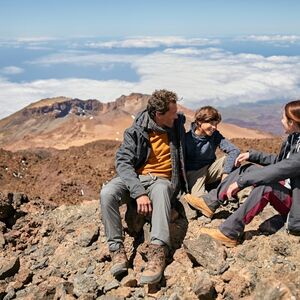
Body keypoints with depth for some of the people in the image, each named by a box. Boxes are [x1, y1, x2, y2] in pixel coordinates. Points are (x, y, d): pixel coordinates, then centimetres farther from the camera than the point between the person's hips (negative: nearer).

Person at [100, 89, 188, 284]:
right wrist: (138, 193, -31)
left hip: (161, 179, 0)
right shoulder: (137, 131, -7)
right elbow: (123, 162, -17)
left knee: (161, 190, -39)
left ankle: (158, 252, -49)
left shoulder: (177, 124, 4)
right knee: (107, 194, -31)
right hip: (135, 178, 0)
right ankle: (117, 249, -23)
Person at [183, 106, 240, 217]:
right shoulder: (187, 138, -15)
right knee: (197, 199, -34)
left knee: (231, 158, -20)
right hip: (193, 173, -4)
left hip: (210, 169, 4)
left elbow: (234, 150, -15)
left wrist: (226, 172, -26)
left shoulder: (215, 135, -6)